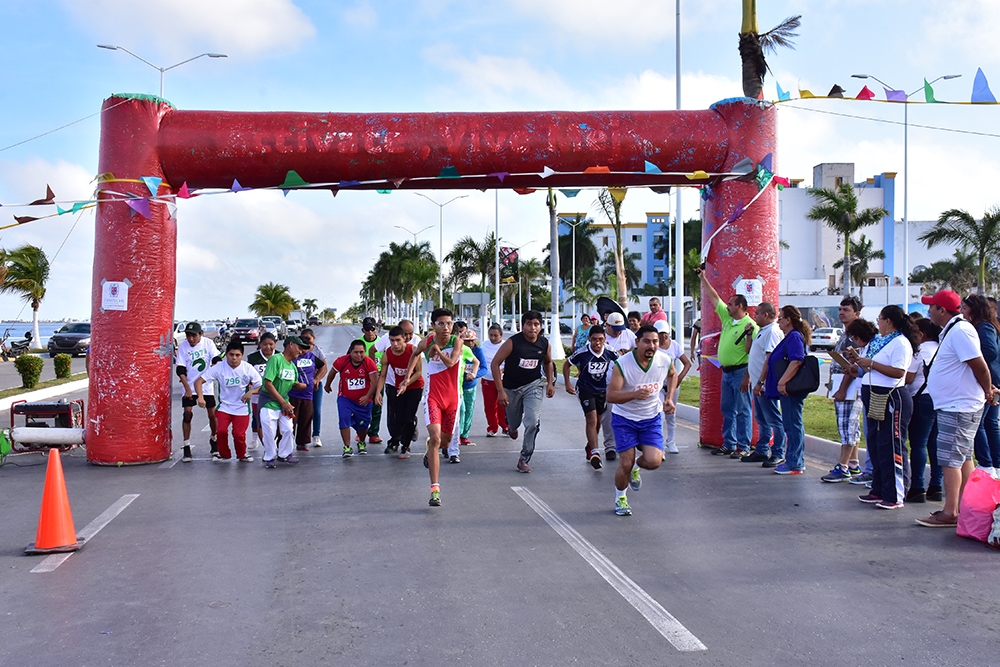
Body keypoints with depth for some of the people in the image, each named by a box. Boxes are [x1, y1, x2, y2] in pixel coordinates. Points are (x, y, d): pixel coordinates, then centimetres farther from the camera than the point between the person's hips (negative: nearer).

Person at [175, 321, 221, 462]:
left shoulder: (208, 343, -6)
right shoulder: (183, 346, -8)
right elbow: (180, 370, -8)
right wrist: (187, 388, -14)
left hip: (206, 386, 1)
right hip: (189, 386, -1)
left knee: (212, 415, 2)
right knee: (187, 414, -9)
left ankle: (213, 440, 28)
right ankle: (186, 447, -1)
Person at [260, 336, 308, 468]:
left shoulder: (292, 366, 8)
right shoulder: (276, 359, -17)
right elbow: (268, 384, -22)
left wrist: (298, 385, -6)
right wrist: (283, 402, -18)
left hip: (284, 403, 7)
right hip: (269, 403, -7)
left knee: (288, 429, 3)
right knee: (270, 432, -1)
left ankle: (284, 454, 22)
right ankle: (270, 457, 18)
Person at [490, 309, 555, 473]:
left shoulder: (544, 343, -7)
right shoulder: (512, 342, -19)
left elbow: (548, 362, 15)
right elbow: (495, 363, -15)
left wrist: (550, 383, 6)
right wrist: (500, 391, -18)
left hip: (533, 386, 1)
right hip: (511, 387, -1)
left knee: (533, 422, -16)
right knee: (514, 422, 17)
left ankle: (524, 459, -1)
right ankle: (511, 427, 58)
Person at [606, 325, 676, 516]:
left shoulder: (665, 360, -10)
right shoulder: (622, 364, -22)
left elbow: (672, 374, 16)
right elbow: (610, 396, -25)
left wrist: (669, 398, 6)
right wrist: (635, 394, -40)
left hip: (651, 417, 3)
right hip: (624, 418, -3)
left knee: (654, 461, -14)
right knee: (625, 463, -5)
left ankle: (636, 466, 24)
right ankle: (620, 498, 24)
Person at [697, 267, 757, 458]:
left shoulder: (750, 326, -13)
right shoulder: (726, 317, 9)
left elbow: (753, 354, -17)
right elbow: (714, 298, 19)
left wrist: (747, 377, -21)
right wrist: (703, 279, 19)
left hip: (740, 372, -8)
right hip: (726, 371, 8)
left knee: (742, 411, -3)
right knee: (727, 410, 12)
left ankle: (744, 447, 2)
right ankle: (728, 444, 19)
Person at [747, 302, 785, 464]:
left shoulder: (772, 331, -16)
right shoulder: (762, 331, 16)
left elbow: (770, 359, -22)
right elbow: (750, 351, 25)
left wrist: (760, 382, -24)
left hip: (765, 385, -11)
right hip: (759, 384, 11)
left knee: (773, 420, -4)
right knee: (761, 419, 16)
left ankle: (778, 454, 0)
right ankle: (761, 451, 24)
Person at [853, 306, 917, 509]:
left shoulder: (900, 343, -12)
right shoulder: (878, 340, 15)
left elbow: (898, 372, -24)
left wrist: (871, 363, -20)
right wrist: (859, 360, 2)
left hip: (891, 399, -10)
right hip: (873, 399, 10)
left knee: (891, 447, -6)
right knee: (875, 445, 13)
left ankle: (895, 496, -1)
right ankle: (879, 490, 23)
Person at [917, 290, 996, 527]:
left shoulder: (960, 331, -19)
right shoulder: (951, 330, 14)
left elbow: (979, 364, -21)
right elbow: (976, 366, 21)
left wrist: (987, 391, -8)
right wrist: (987, 389, 17)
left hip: (958, 407, -11)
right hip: (954, 405, 11)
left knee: (950, 459, -9)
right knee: (963, 458, 14)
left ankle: (950, 513, -7)